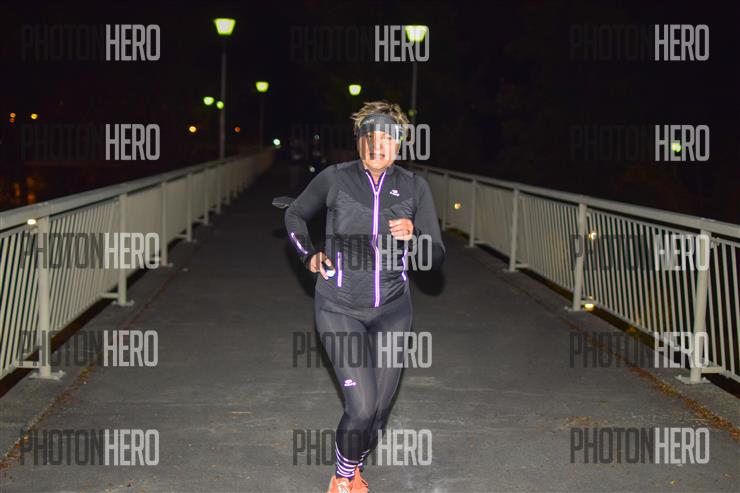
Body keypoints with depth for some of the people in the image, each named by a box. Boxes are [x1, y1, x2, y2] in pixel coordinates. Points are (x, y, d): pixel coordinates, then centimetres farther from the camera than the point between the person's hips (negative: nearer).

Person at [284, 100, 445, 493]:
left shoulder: (414, 187, -5)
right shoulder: (334, 179, -9)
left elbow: (436, 258, -4)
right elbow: (294, 214, 11)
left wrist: (412, 236, -23)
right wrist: (308, 255, -2)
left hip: (392, 309, 3)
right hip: (339, 307, -3)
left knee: (380, 408, 10)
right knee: (362, 404, -14)